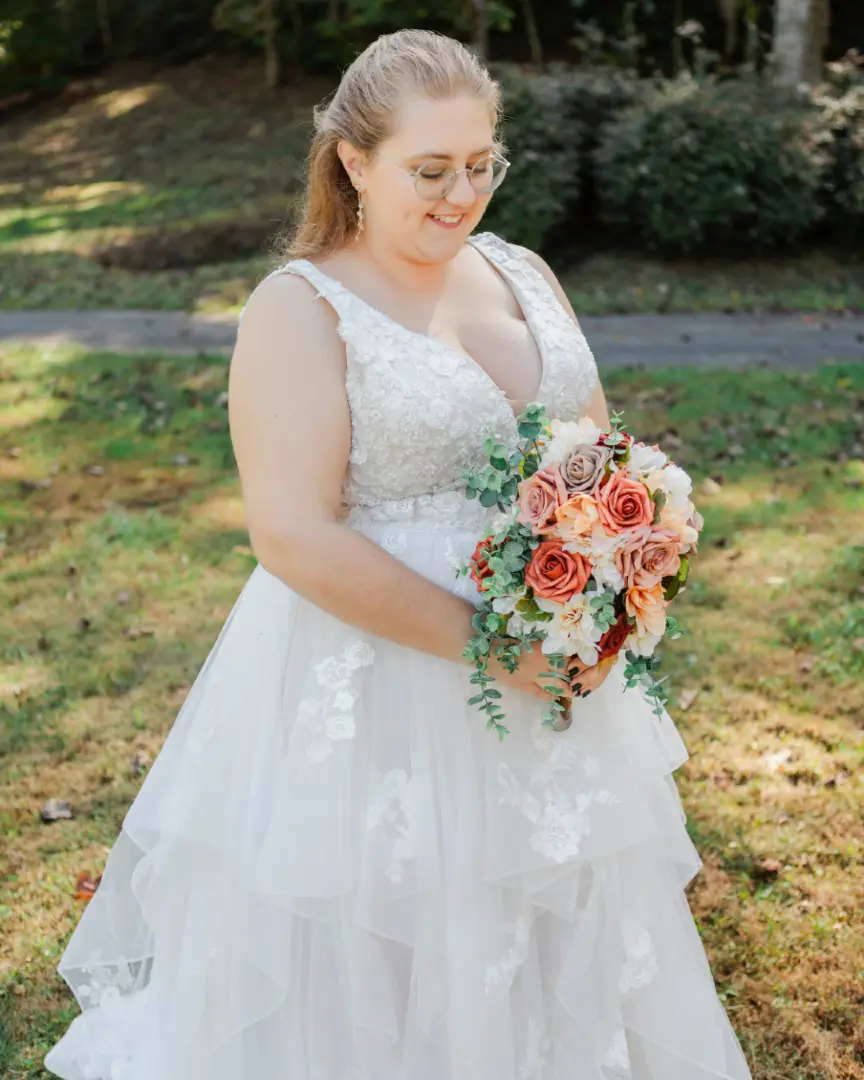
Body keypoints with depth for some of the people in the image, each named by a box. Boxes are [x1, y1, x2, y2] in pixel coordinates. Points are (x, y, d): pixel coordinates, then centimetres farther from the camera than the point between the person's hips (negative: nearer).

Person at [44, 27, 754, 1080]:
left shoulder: (521, 272, 6)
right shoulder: (300, 309, -13)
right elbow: (296, 536, -20)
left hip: (550, 663, 6)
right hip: (374, 678, -6)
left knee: (557, 928, 22)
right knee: (384, 956, 11)